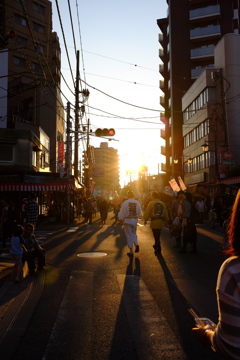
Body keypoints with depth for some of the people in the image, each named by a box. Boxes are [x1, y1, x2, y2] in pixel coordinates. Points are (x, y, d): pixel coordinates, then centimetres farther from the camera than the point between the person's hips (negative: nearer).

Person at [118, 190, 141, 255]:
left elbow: (122, 212, -9)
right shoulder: (137, 202, 0)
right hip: (135, 220, 3)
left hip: (127, 220, -3)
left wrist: (120, 219, 4)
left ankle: (131, 250, 10)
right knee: (134, 233, 20)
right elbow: (139, 212, 8)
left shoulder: (125, 202, -11)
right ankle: (136, 245, -3)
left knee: (129, 235, 6)